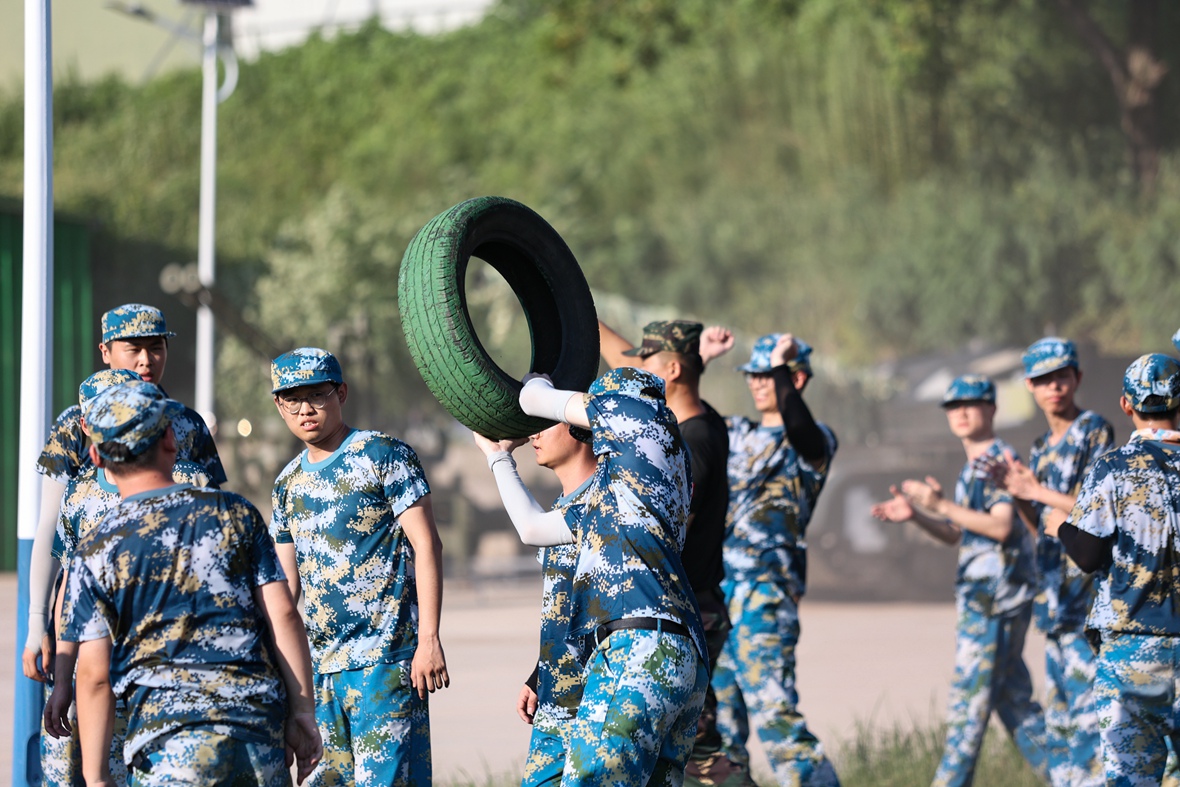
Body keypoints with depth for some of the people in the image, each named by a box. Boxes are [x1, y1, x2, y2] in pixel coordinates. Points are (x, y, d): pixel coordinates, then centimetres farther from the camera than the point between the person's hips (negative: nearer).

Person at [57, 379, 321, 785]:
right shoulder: (236, 514, 8)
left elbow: (94, 675, 1)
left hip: (169, 735, -2)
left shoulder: (95, 551, 3)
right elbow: (283, 615, 4)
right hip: (263, 732, 2)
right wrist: (303, 711, 9)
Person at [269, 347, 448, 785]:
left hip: (386, 655, -7)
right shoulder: (289, 483, 15)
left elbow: (426, 545, -8)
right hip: (321, 664, 7)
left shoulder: (384, 456, -4)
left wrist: (429, 640, -15)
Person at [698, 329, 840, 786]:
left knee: (774, 713, -17)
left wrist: (781, 366, -15)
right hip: (711, 589, 7)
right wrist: (699, 360, 13)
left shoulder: (815, 442, 0)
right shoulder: (735, 433, 19)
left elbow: (800, 429, -24)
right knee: (717, 713, 8)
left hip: (765, 593, -7)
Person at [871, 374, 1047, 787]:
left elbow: (1001, 526, -21)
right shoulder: (971, 467, 19)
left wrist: (942, 505, -23)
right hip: (978, 594, 10)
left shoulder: (1001, 459, -10)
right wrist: (914, 514, 9)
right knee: (1013, 698, 12)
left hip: (997, 596, -10)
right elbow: (958, 534, 24)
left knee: (971, 694, -7)